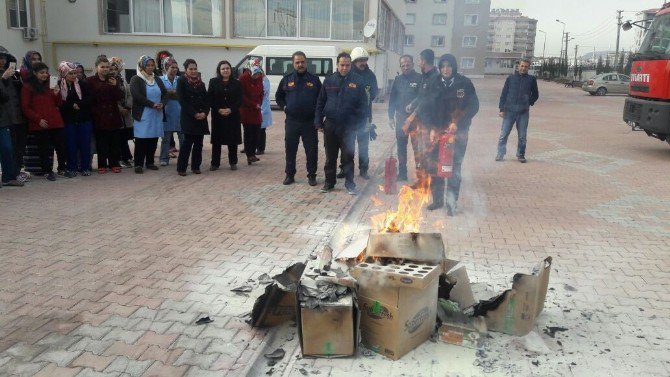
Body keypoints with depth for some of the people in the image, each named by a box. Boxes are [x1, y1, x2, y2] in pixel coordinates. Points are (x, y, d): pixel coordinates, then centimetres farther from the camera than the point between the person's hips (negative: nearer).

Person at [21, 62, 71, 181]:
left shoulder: (49, 86, 15)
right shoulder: (27, 87, 0)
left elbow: (59, 104, 16)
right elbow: (25, 107, -3)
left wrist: (57, 94, -4)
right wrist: (38, 119, -12)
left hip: (56, 122, 5)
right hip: (40, 125, -4)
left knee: (61, 146, 6)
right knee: (44, 149, 2)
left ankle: (62, 168, 21)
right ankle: (48, 171, 12)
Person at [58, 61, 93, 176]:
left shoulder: (82, 84, 3)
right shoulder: (59, 86, -1)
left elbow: (89, 99, -4)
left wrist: (78, 104, -16)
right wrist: (72, 105, -14)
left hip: (84, 119, 1)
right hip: (68, 120, -1)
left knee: (85, 144, 2)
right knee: (71, 145, 3)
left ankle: (85, 167, 12)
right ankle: (72, 168, 13)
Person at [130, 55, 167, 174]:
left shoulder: (157, 80, 16)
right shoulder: (136, 79, -3)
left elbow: (165, 93, 11)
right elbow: (137, 96, -15)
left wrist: (162, 104, -9)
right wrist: (152, 104, -18)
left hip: (157, 115, 5)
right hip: (143, 115, -5)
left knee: (153, 139, 6)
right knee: (141, 140, -4)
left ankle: (150, 162, 17)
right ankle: (138, 164, 2)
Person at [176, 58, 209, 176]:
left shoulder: (201, 83, 13)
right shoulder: (182, 82, -1)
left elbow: (206, 100, 11)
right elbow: (182, 101, -8)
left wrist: (205, 113, -7)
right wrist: (194, 114, -14)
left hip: (201, 117, 5)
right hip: (188, 117, -5)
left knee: (198, 143, 5)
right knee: (187, 142, -8)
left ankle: (196, 166, 15)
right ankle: (181, 168, 0)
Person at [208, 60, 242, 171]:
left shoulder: (236, 83, 5)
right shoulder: (213, 82, 5)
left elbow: (240, 100, 1)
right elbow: (210, 99, 1)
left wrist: (231, 109, -13)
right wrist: (218, 110, -12)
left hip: (233, 115, 0)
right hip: (217, 115, 0)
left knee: (233, 140, 3)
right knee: (216, 140, 2)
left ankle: (233, 162, 14)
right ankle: (215, 163, 10)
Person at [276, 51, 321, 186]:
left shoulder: (314, 79, 3)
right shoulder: (287, 79, 6)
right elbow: (278, 96, 17)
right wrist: (284, 106, 2)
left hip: (310, 122, -1)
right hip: (291, 121, 1)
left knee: (312, 150, 3)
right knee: (290, 149, 8)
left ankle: (312, 175, 15)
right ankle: (290, 174, 21)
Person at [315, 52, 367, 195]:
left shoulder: (357, 81, -1)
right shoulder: (329, 80, 4)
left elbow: (363, 104, 1)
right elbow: (320, 102, 8)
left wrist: (360, 123, -6)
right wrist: (319, 121, 3)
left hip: (349, 126, -2)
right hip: (330, 125, 2)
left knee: (348, 157, 4)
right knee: (330, 156, 11)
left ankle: (350, 184, 14)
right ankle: (329, 182, 24)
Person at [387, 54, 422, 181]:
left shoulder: (420, 79, -6)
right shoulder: (398, 79, 8)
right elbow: (392, 98, 10)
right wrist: (391, 116, 5)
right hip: (400, 117, 4)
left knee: (417, 147, -3)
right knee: (401, 147, 10)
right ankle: (402, 173, 19)